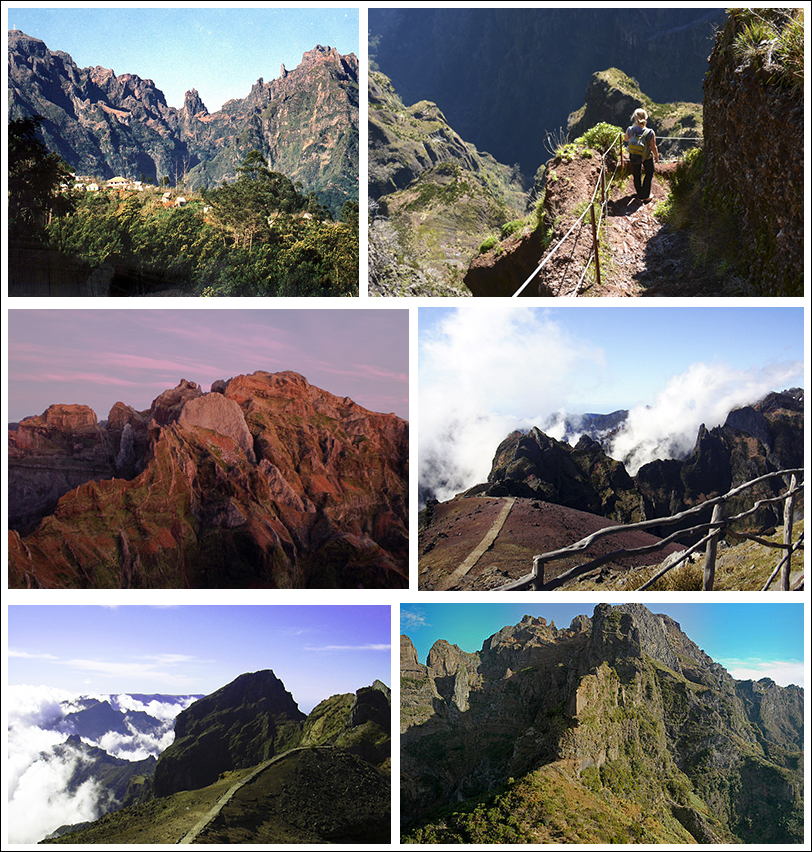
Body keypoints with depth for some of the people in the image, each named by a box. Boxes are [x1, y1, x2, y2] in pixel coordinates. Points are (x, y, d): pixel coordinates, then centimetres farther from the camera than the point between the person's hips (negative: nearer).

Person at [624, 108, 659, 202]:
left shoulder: (630, 130, -25)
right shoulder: (650, 133, -31)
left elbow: (626, 140, -1)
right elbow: (653, 147, -17)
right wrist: (657, 157, 2)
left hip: (633, 156, 2)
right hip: (647, 158, -2)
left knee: (636, 175, 25)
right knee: (649, 174, 26)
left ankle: (640, 195, 44)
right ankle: (646, 196, 32)